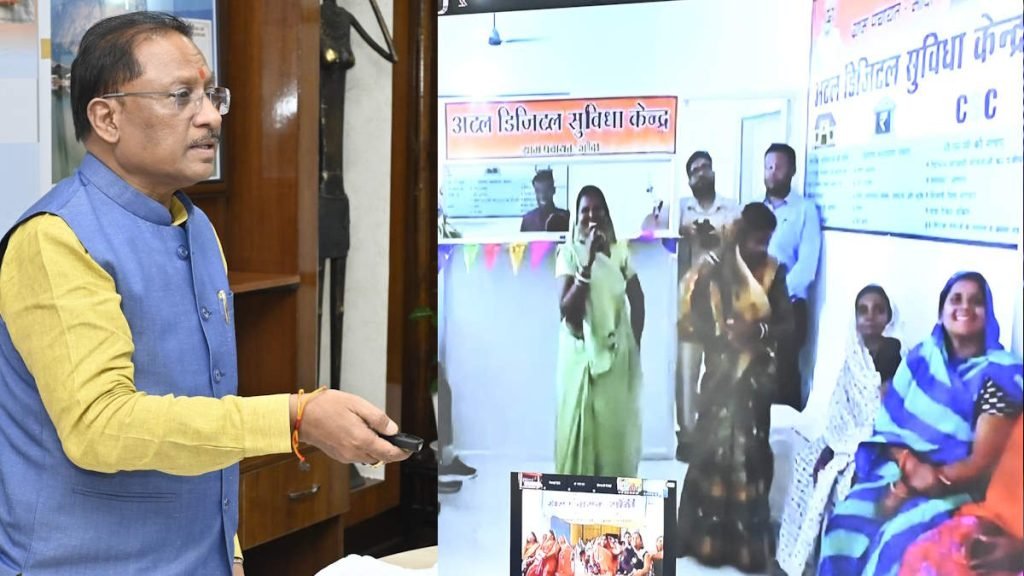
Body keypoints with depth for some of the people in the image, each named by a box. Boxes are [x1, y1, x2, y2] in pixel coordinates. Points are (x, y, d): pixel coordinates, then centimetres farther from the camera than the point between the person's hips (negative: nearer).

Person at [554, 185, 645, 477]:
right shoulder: (569, 252, -9)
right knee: (580, 425, -1)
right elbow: (566, 309, -20)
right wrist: (588, 262, -25)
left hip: (617, 353, 3)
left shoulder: (619, 251, 3)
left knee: (617, 425, 6)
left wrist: (635, 345, 8)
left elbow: (637, 299, 13)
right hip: (582, 353, -3)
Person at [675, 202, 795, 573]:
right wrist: (725, 335, -20)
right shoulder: (713, 269, -6)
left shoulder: (773, 271, 2)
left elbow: (787, 323, 3)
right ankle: (709, 537, 12)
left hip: (758, 375, 2)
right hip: (722, 373, -2)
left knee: (751, 451, 5)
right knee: (716, 447, -1)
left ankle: (747, 539, 16)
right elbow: (689, 320, -7)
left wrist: (759, 330, -16)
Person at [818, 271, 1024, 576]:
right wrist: (910, 465, -18)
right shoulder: (921, 357, 6)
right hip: (902, 470, 4)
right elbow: (888, 424, 4)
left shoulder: (998, 376, -8)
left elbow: (982, 464, -12)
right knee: (846, 519, -23)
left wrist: (910, 489, -18)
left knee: (899, 541, -31)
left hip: (958, 489, -4)